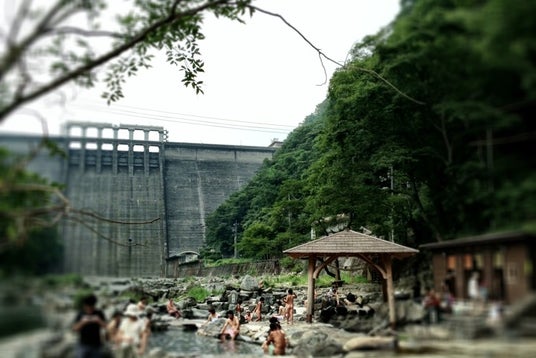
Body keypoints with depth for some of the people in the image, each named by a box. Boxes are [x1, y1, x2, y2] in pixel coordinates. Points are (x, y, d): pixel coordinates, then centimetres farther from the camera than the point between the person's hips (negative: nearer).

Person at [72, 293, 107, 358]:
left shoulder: (99, 313, 0)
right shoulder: (80, 314, -2)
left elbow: (105, 326, -4)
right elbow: (74, 329, -7)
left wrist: (99, 321, -21)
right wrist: (82, 322, -22)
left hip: (96, 345, 1)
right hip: (83, 345, -1)